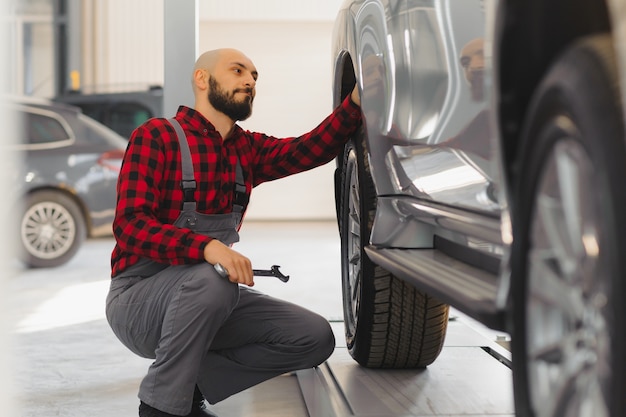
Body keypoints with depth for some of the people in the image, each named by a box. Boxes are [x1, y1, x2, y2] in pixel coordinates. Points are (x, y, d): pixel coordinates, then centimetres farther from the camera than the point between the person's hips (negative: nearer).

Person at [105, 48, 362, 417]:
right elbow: (130, 224, -21)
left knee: (316, 337, -5)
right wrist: (207, 246, -37)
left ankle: (192, 384, 2)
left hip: (202, 297, 7)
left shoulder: (247, 149, 10)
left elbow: (312, 149, -8)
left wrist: (358, 99, -22)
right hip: (138, 298, -7)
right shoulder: (156, 137, -9)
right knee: (210, 279, -38)